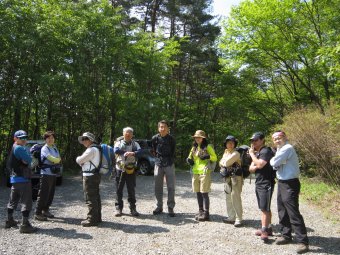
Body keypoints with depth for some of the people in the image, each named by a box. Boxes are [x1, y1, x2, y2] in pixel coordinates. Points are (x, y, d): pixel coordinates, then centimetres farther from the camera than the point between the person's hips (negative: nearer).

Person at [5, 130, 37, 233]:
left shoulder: (13, 148, 17)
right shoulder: (19, 148, -15)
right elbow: (28, 160, -18)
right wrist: (28, 155, 1)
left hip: (14, 178, 10)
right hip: (22, 179, -10)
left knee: (13, 201, 20)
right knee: (26, 202, -8)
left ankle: (9, 221, 33)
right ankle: (25, 225, -8)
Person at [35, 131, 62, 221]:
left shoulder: (55, 147, 14)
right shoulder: (44, 149, -11)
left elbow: (58, 159, 15)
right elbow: (53, 159, -18)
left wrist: (56, 160, -5)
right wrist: (59, 159, 1)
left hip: (53, 174, 8)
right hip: (46, 174, -8)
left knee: (51, 194, 14)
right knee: (43, 194, -6)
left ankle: (45, 210, 27)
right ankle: (38, 213, 1)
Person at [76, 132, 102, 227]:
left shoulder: (92, 149, -16)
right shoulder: (95, 149, 18)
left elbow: (79, 160, -15)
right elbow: (84, 161, 20)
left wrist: (78, 158, 6)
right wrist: (82, 162, 1)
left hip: (90, 176, -11)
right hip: (95, 175, 11)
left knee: (90, 198, -5)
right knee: (96, 197, 15)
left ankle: (92, 219, 1)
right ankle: (97, 218, 24)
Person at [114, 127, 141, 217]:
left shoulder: (134, 144, 7)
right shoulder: (119, 142, 5)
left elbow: (140, 151, -12)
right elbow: (116, 150, -16)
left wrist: (132, 153, -31)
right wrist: (127, 152, -14)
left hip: (131, 170, 0)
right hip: (120, 169, 0)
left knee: (131, 190, 6)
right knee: (119, 189, 5)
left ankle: (133, 208, 16)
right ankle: (119, 208, 16)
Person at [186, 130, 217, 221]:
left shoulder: (208, 147, -1)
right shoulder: (194, 147, 16)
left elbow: (215, 158, -1)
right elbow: (190, 157, 25)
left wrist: (208, 156, -20)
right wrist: (189, 160, 3)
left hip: (204, 172, -6)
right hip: (195, 172, 6)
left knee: (204, 193, -6)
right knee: (198, 193, 11)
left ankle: (206, 213, 0)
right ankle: (200, 211, 22)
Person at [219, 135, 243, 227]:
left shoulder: (236, 153, -10)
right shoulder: (225, 153, 16)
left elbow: (226, 163, -17)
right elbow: (221, 163, 13)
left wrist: (223, 162, 3)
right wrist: (224, 163, -7)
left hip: (235, 177, -8)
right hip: (227, 178, 8)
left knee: (236, 198, -9)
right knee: (228, 198, 12)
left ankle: (238, 219, -2)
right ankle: (231, 217, 22)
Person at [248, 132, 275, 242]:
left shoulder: (266, 151, -13)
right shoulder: (257, 153, 17)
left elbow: (260, 164, -27)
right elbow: (251, 168, 14)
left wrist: (252, 154, -15)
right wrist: (255, 167, -8)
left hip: (266, 184, -10)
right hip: (258, 183, 10)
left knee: (264, 208, -8)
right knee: (265, 208, 15)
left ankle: (264, 231, -5)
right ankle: (268, 228, 23)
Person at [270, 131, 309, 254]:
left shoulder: (287, 148, -17)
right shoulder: (280, 149, 15)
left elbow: (274, 163, -20)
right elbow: (276, 164, 8)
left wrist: (271, 160, 1)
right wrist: (274, 161, -14)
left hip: (289, 185, -10)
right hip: (281, 183, 10)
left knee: (293, 213, -9)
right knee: (282, 211, 16)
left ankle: (303, 241, -3)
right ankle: (286, 235, 29)